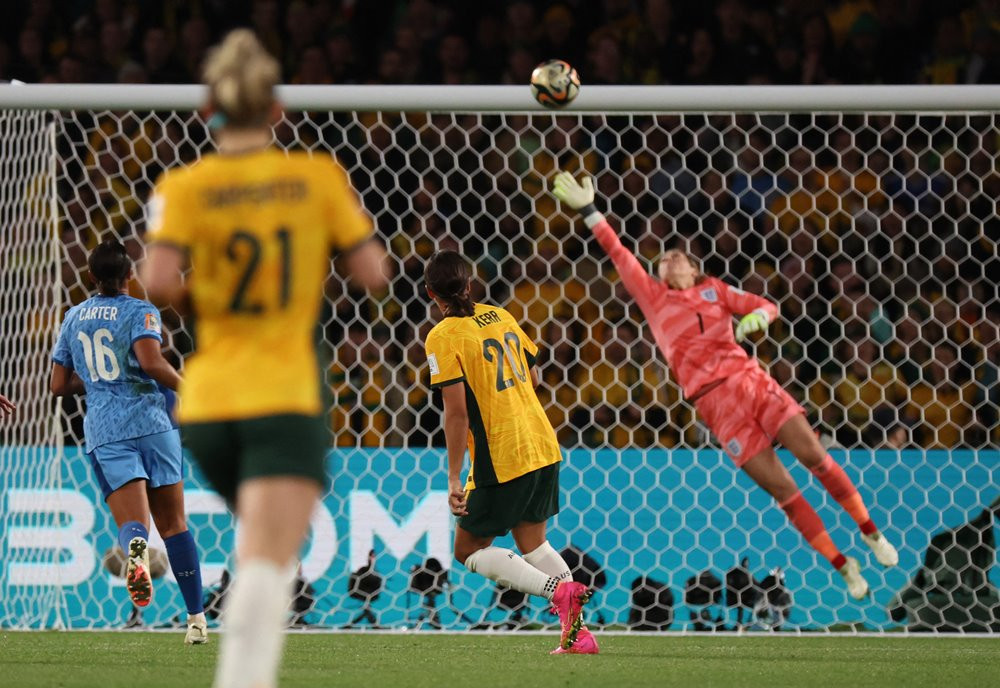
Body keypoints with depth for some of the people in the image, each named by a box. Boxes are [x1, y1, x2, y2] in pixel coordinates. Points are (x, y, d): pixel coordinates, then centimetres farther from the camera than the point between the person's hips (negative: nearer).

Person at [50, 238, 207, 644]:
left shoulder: (74, 318, 15)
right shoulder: (140, 311, 1)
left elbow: (60, 385, 17)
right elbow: (150, 360, -17)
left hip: (104, 431, 2)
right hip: (152, 425, -2)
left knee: (132, 523, -10)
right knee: (173, 523, 10)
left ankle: (135, 549, -49)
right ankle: (196, 617, 10)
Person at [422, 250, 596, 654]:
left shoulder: (443, 337, -13)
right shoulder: (500, 316, 7)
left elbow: (457, 411, -18)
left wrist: (454, 479, -16)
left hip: (500, 461, -7)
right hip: (543, 446, 7)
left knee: (469, 551, 7)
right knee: (533, 542, 19)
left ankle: (558, 591, -12)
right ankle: (578, 632, 7)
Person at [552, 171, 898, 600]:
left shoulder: (713, 290, 15)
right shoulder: (653, 297, 13)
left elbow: (766, 307, 10)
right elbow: (618, 255, 10)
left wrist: (758, 316, -12)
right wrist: (588, 211, 6)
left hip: (750, 380, 1)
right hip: (713, 401, -1)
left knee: (815, 457, -8)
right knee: (781, 488, -6)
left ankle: (870, 531, 10)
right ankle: (843, 566, 0)